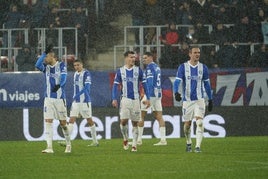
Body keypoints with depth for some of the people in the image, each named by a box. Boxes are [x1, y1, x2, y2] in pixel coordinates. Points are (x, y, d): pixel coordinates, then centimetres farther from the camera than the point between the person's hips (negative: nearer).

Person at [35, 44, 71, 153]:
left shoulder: (61, 65, 2)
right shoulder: (46, 67, 9)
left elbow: (63, 77, -13)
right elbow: (37, 65, -12)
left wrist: (59, 85, -33)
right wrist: (45, 52, -15)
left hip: (60, 98, -3)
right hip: (48, 98, 3)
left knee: (63, 122, 3)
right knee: (48, 122, -7)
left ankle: (68, 145, 20)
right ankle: (49, 147, -10)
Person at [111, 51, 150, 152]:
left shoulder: (138, 70, 4)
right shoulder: (120, 71, 3)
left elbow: (144, 85, 7)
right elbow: (115, 86, 5)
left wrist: (147, 98, 1)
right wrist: (114, 99, -6)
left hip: (135, 100, 1)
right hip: (125, 99, -1)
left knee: (135, 122, 2)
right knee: (123, 120, -12)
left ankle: (134, 144, 9)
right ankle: (125, 139, 12)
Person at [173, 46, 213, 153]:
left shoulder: (203, 68, 5)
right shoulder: (183, 67, -1)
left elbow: (207, 84, 13)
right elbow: (177, 81, -9)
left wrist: (210, 100, 14)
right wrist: (176, 93, -29)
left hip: (199, 100, 0)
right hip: (187, 100, 0)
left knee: (199, 122, -15)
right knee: (187, 124, 7)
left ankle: (198, 146, -17)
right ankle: (188, 143, 31)